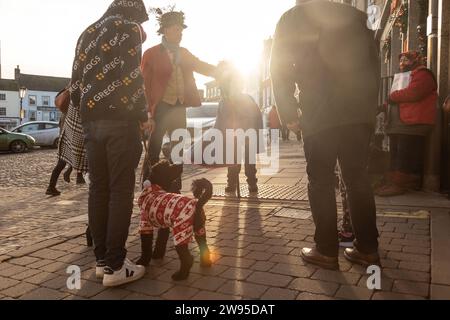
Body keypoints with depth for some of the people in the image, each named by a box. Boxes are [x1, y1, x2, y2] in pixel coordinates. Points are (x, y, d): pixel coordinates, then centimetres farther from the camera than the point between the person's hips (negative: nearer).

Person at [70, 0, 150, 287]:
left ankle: (102, 259, 12)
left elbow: (77, 81, 18)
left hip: (91, 120, 7)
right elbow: (132, 76, -9)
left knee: (98, 189, 7)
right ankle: (115, 266, -4)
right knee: (121, 190, -6)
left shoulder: (87, 34, 23)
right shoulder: (129, 28, 2)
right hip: (121, 119, -7)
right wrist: (143, 116, -3)